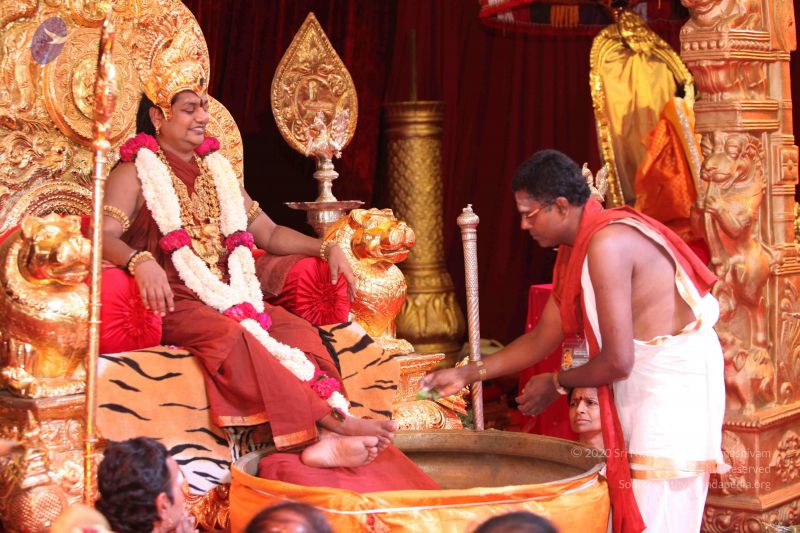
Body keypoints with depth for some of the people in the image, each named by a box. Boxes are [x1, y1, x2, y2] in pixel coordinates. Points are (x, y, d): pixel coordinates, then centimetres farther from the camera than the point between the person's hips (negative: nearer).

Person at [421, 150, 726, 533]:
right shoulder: (574, 252, 9)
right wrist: (467, 374, 14)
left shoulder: (607, 244, -22)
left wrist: (556, 384, -4)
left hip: (675, 374, -10)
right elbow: (542, 339, 17)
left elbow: (617, 361, -22)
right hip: (644, 379, 10)